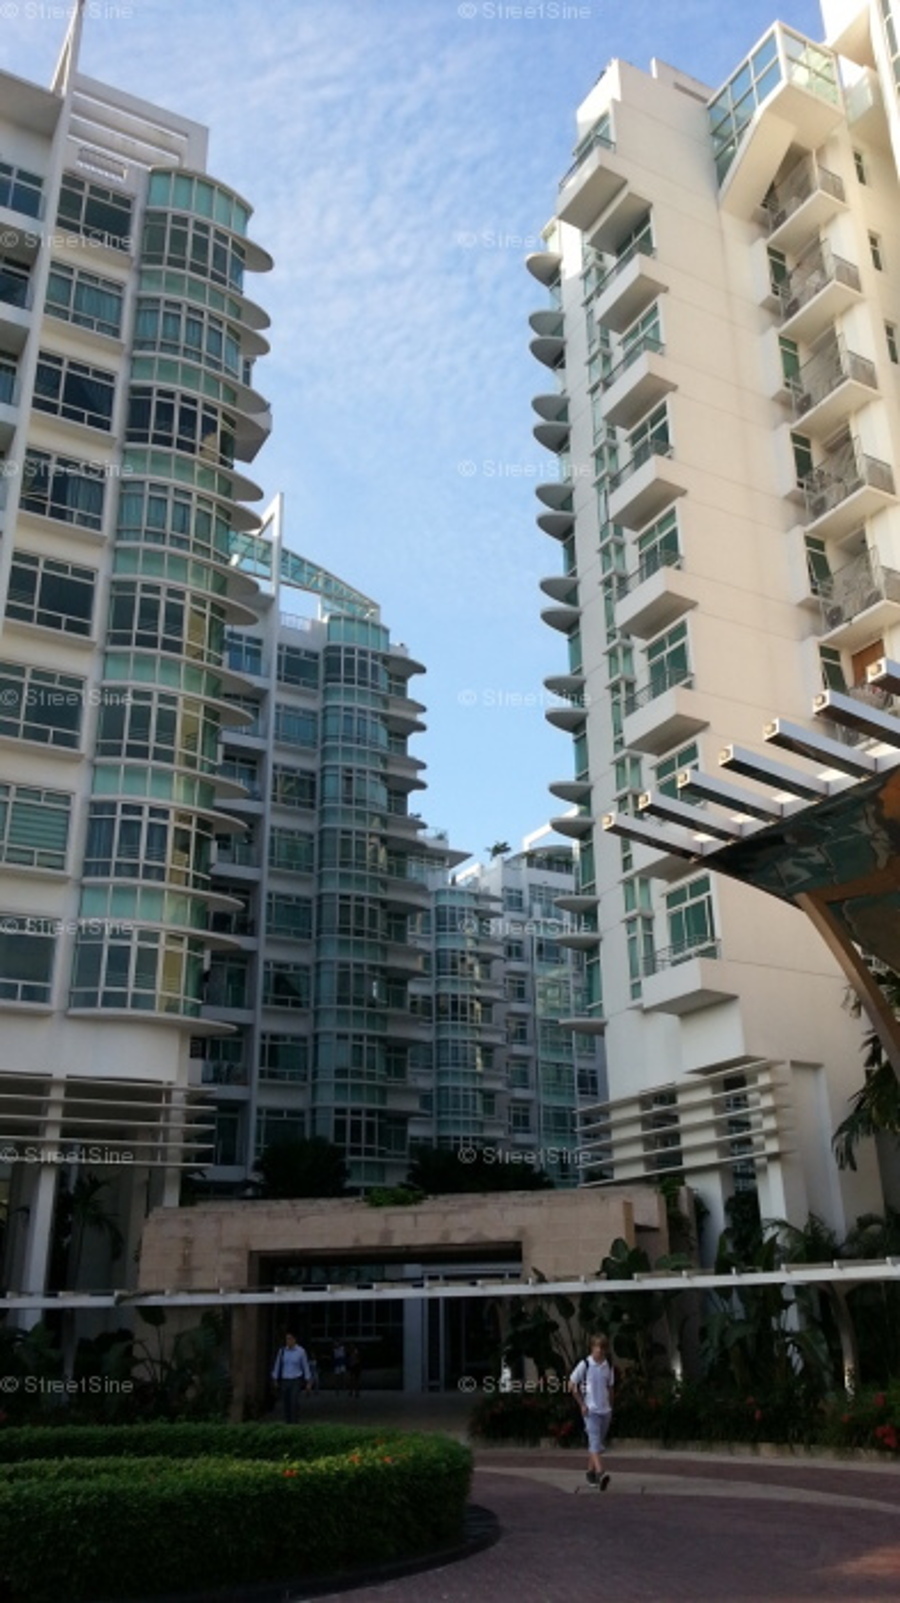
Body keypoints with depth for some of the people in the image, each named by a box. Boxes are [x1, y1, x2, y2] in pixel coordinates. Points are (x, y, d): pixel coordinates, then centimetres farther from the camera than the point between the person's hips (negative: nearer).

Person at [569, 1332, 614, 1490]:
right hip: (591, 1410, -5)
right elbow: (571, 1385, -4)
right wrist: (582, 1404, -6)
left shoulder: (608, 1367, 6)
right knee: (595, 1442, -16)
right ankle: (600, 1473, -26)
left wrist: (610, 1407, 11)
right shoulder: (585, 1365, -8)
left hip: (605, 1410, 5)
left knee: (599, 1444, 11)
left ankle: (590, 1472, 23)